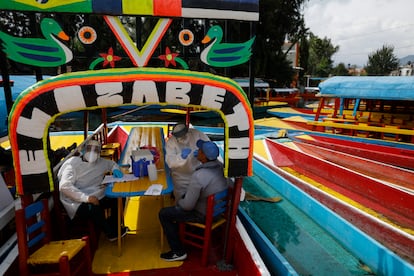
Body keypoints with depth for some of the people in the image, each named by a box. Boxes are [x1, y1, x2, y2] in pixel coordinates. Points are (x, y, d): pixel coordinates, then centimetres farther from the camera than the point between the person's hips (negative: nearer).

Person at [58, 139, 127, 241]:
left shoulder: (100, 162, 8)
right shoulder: (73, 163, -11)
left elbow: (111, 163, 30)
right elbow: (64, 186, -21)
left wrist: (115, 169, 4)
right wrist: (86, 198, -30)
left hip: (98, 197, 7)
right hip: (78, 202, -7)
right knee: (94, 208, -35)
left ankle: (113, 226, 5)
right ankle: (111, 233, -9)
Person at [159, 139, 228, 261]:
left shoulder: (198, 176, -33)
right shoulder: (220, 166, -10)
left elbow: (188, 205, -24)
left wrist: (178, 203, -1)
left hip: (205, 215, -8)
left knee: (163, 214, 2)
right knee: (183, 197, 28)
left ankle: (178, 252, 12)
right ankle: (178, 231, 43)